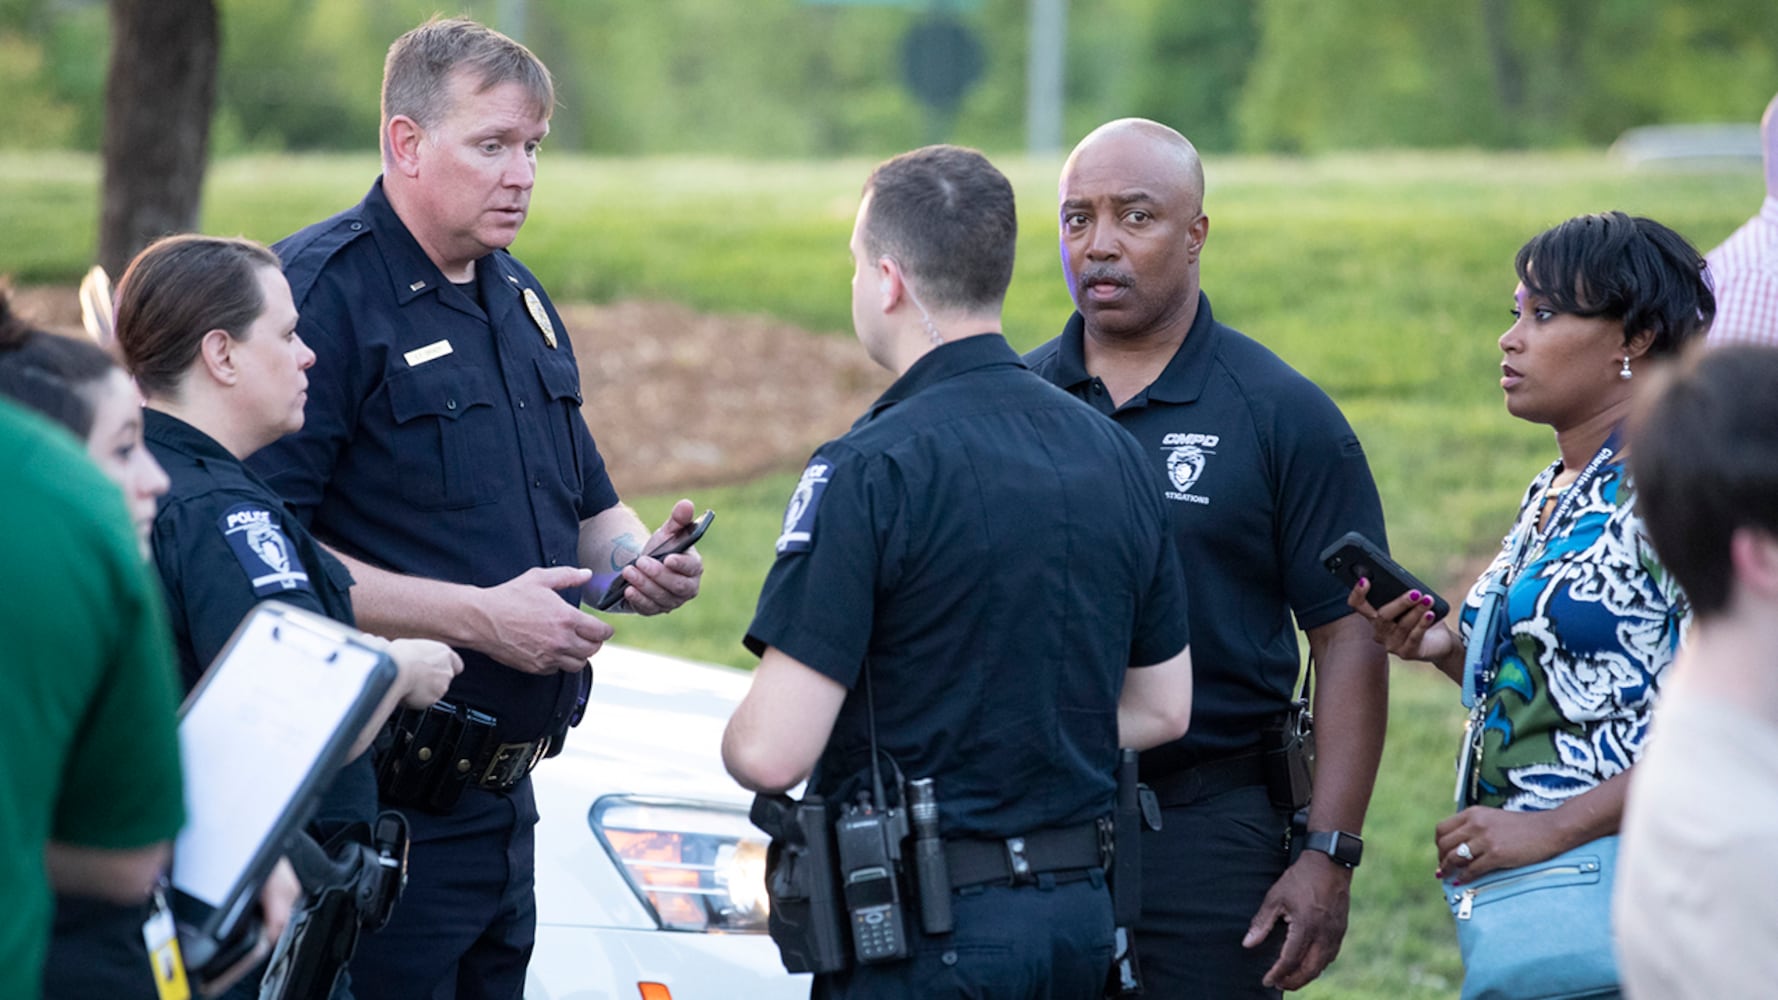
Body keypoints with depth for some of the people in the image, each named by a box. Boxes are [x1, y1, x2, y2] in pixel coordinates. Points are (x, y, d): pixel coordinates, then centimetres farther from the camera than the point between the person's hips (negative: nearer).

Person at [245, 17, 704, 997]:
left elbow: (588, 505, 27)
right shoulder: (322, 292, -13)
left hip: (503, 797, 9)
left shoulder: (518, 300, 16)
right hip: (377, 806, -8)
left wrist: (640, 560, 3)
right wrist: (476, 615, -21)